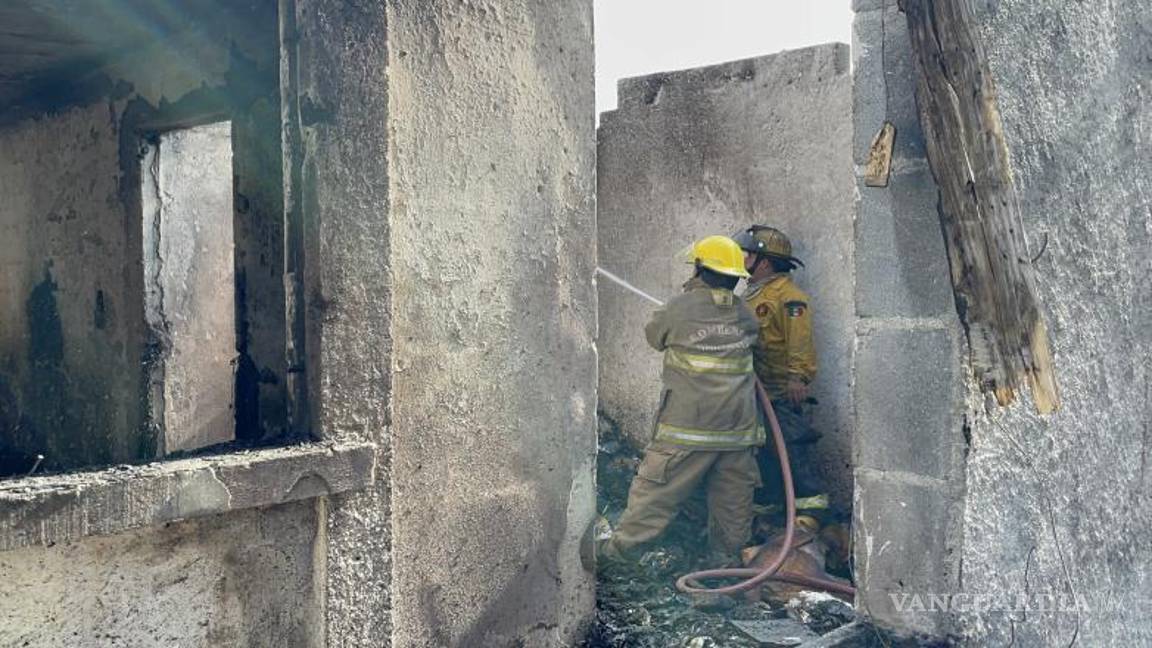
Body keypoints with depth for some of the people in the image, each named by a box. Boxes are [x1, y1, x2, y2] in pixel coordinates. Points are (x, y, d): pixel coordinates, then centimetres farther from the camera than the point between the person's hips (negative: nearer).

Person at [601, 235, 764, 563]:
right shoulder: (745, 315, 4)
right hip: (738, 427, 4)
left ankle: (621, 546, 11)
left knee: (656, 489, 4)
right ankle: (730, 554, 27)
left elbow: (654, 335, 11)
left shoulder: (680, 309, -6)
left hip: (688, 427, -3)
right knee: (733, 498, 15)